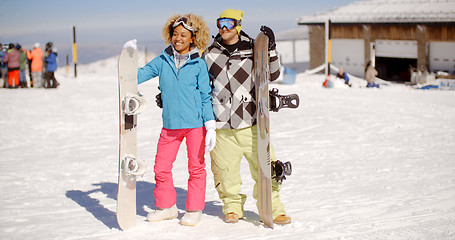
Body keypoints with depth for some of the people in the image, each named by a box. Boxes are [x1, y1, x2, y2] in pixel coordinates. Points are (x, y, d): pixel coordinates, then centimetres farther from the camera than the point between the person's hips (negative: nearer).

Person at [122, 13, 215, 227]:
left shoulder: (198, 64, 0)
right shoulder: (162, 61, 7)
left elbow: (206, 97, 2)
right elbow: (138, 76, 7)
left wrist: (210, 126, -3)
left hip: (195, 123, -3)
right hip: (170, 124, 3)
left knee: (196, 166, 5)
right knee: (161, 167, 6)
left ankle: (194, 209, 19)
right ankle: (166, 206, 24)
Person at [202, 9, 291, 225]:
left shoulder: (253, 49, 6)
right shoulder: (210, 54, 10)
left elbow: (272, 74, 4)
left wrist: (270, 48, -7)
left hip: (251, 122, -1)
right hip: (221, 125, 1)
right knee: (225, 169, 4)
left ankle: (272, 208, 13)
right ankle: (232, 207, 25)